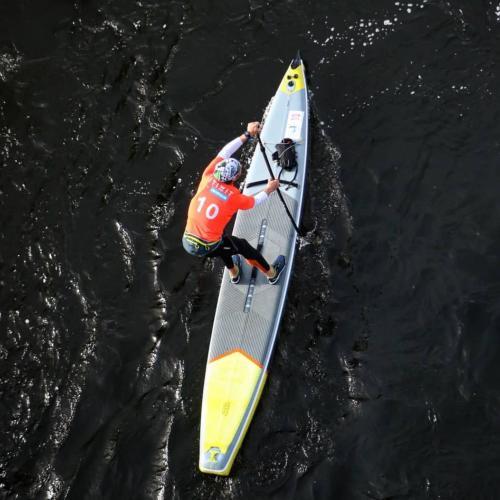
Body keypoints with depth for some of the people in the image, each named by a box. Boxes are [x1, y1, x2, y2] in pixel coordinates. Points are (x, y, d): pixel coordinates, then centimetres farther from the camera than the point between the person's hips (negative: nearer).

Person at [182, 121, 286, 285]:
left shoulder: (208, 178, -9)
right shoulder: (235, 198, -16)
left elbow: (224, 153, 3)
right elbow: (255, 201, 6)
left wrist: (247, 134, 5)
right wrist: (269, 189, 24)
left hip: (187, 242, 5)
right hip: (207, 248, -4)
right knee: (244, 246, 21)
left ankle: (234, 273, 56)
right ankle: (272, 274, 41)